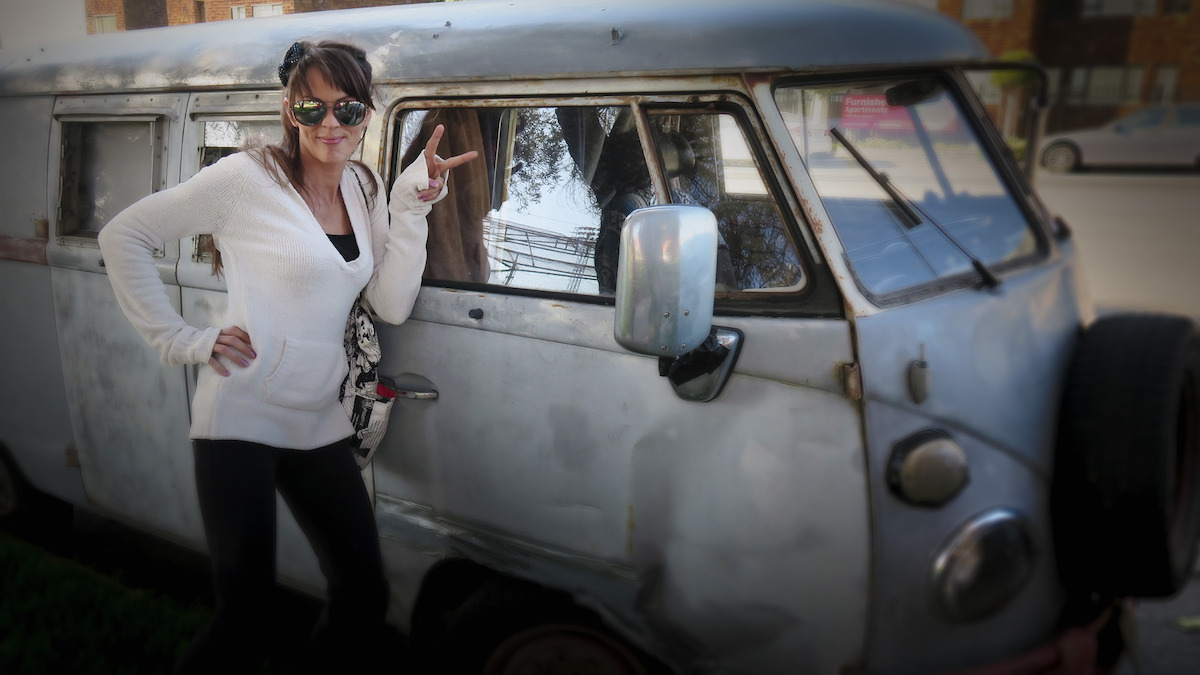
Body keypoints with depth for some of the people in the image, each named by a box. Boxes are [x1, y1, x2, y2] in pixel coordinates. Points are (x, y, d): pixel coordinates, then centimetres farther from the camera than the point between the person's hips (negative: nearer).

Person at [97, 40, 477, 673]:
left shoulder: (361, 187, 8)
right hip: (241, 417, -6)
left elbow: (392, 306, 1)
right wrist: (180, 340, -10)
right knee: (244, 620, -3)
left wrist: (412, 204, -7)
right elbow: (122, 235, -5)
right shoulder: (248, 177, -9)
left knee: (365, 597, 9)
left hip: (319, 424, 6)